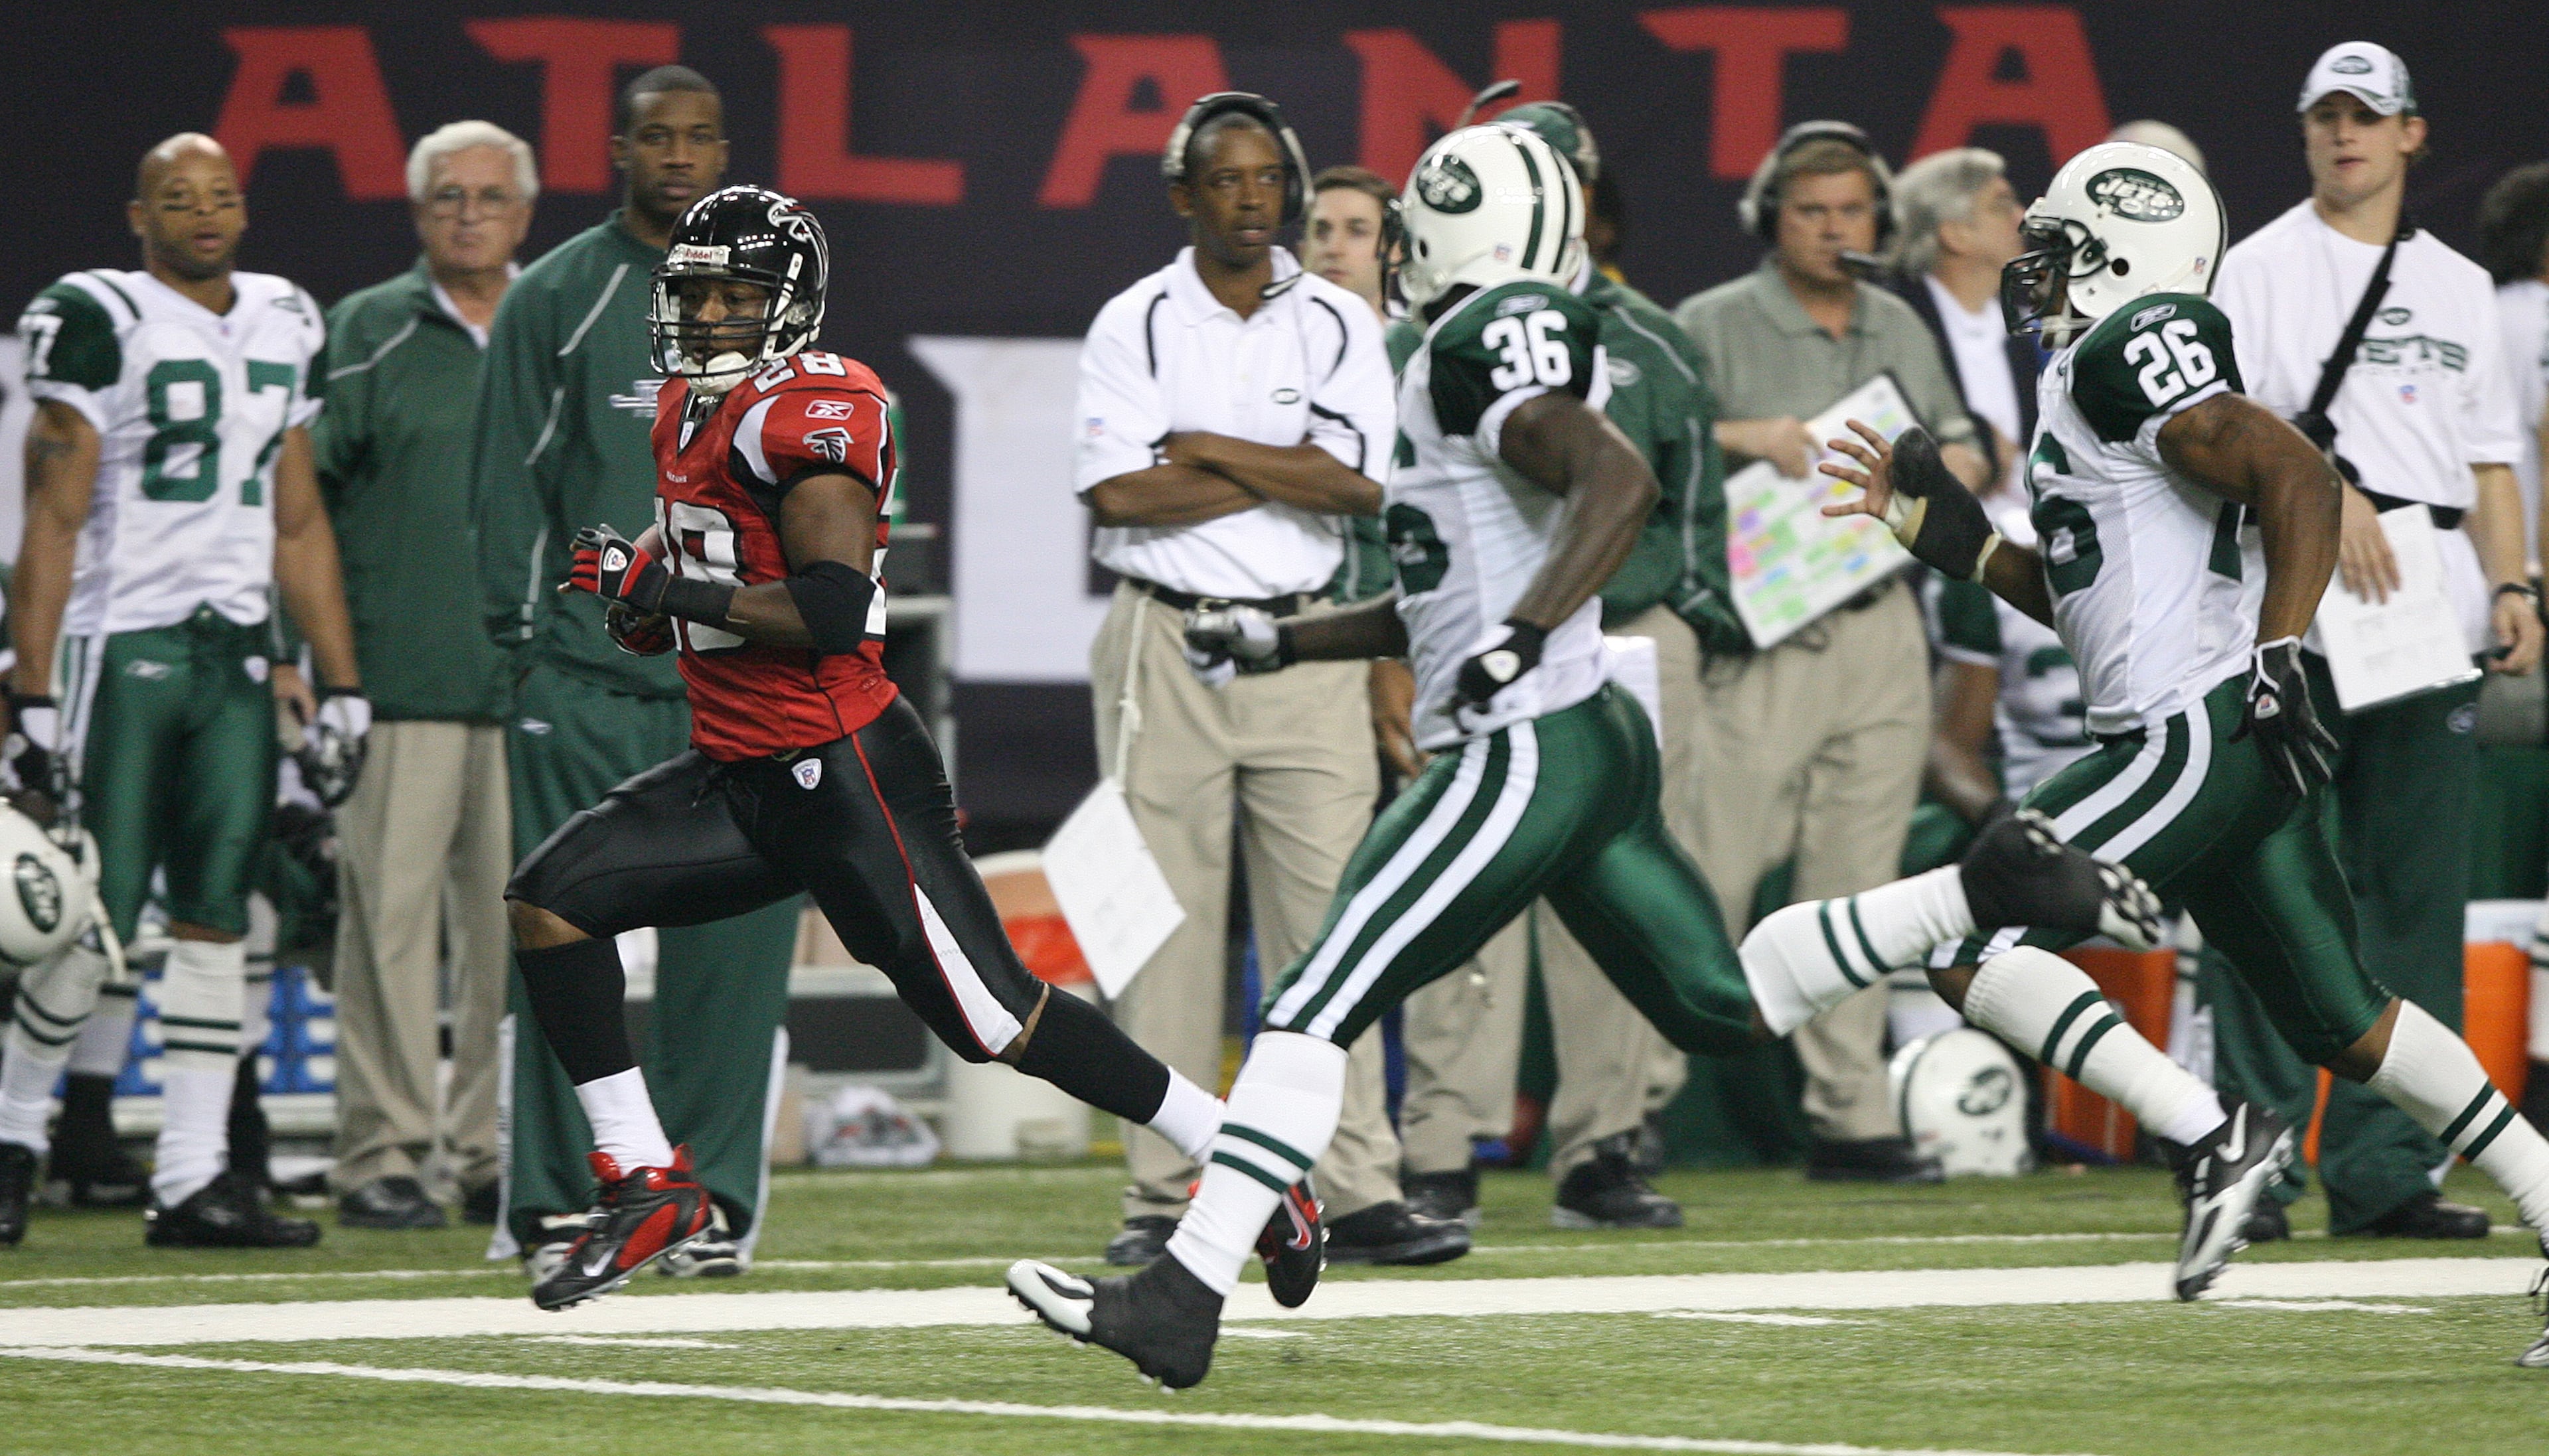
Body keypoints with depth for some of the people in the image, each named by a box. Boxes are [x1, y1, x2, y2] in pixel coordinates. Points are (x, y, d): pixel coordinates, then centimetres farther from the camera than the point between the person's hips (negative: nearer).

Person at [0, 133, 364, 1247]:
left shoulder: (283, 329, 14)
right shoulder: (101, 322, -5)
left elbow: (298, 523, 19)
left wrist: (341, 683, 14)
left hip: (236, 654, 6)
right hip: (118, 646, -5)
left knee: (216, 915, 1)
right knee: (98, 917, -6)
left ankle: (192, 1179, 2)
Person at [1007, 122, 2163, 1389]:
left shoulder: (1489, 339, -12)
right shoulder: (1499, 346, 18)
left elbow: (1621, 483, -28)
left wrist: (1517, 638, -33)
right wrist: (1279, 641, 27)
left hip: (1526, 753, -10)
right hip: (1593, 742, 10)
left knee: (1316, 1008, -12)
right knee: (1724, 1011, 19)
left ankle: (1182, 1299, -17)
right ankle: (1988, 890, 14)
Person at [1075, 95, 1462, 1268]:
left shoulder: (1338, 327, 7)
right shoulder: (1135, 326, 2)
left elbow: (1359, 486, -7)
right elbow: (1118, 494, -12)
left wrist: (1203, 448, -8)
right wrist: (1287, 473, -8)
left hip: (1305, 648, 2)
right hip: (1166, 644, -2)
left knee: (1328, 915, -2)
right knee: (1165, 922, -2)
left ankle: (1358, 1192, -3)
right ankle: (1163, 1200, 2)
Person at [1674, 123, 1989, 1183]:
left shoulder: (1902, 332, 17)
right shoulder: (1713, 328, 0)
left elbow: (1963, 452, 24)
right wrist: (1745, 436, -19)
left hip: (1883, 629, 5)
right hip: (1764, 641, -5)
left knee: (1858, 878, 6)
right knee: (1714, 869, -9)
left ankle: (1850, 1115, 9)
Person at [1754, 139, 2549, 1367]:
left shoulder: (2132, 348, -9)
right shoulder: (2094, 375, 21)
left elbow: (2297, 480, -20)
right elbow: (2098, 599, 28)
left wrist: (2277, 654, -24)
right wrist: (1951, 537, 24)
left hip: (2200, 733, -10)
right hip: (2231, 749, 10)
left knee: (1969, 947, -10)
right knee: (2344, 1023, 14)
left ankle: (2208, 1134, -13)